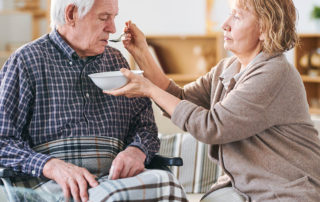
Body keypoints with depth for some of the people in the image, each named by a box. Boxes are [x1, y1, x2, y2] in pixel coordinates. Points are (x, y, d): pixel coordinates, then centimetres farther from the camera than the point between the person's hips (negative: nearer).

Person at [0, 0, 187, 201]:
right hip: (49, 182, -5)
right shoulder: (26, 62, 4)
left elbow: (144, 123, 20)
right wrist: (51, 166, -21)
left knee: (168, 185, -27)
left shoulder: (116, 60, 20)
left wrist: (136, 151, -5)